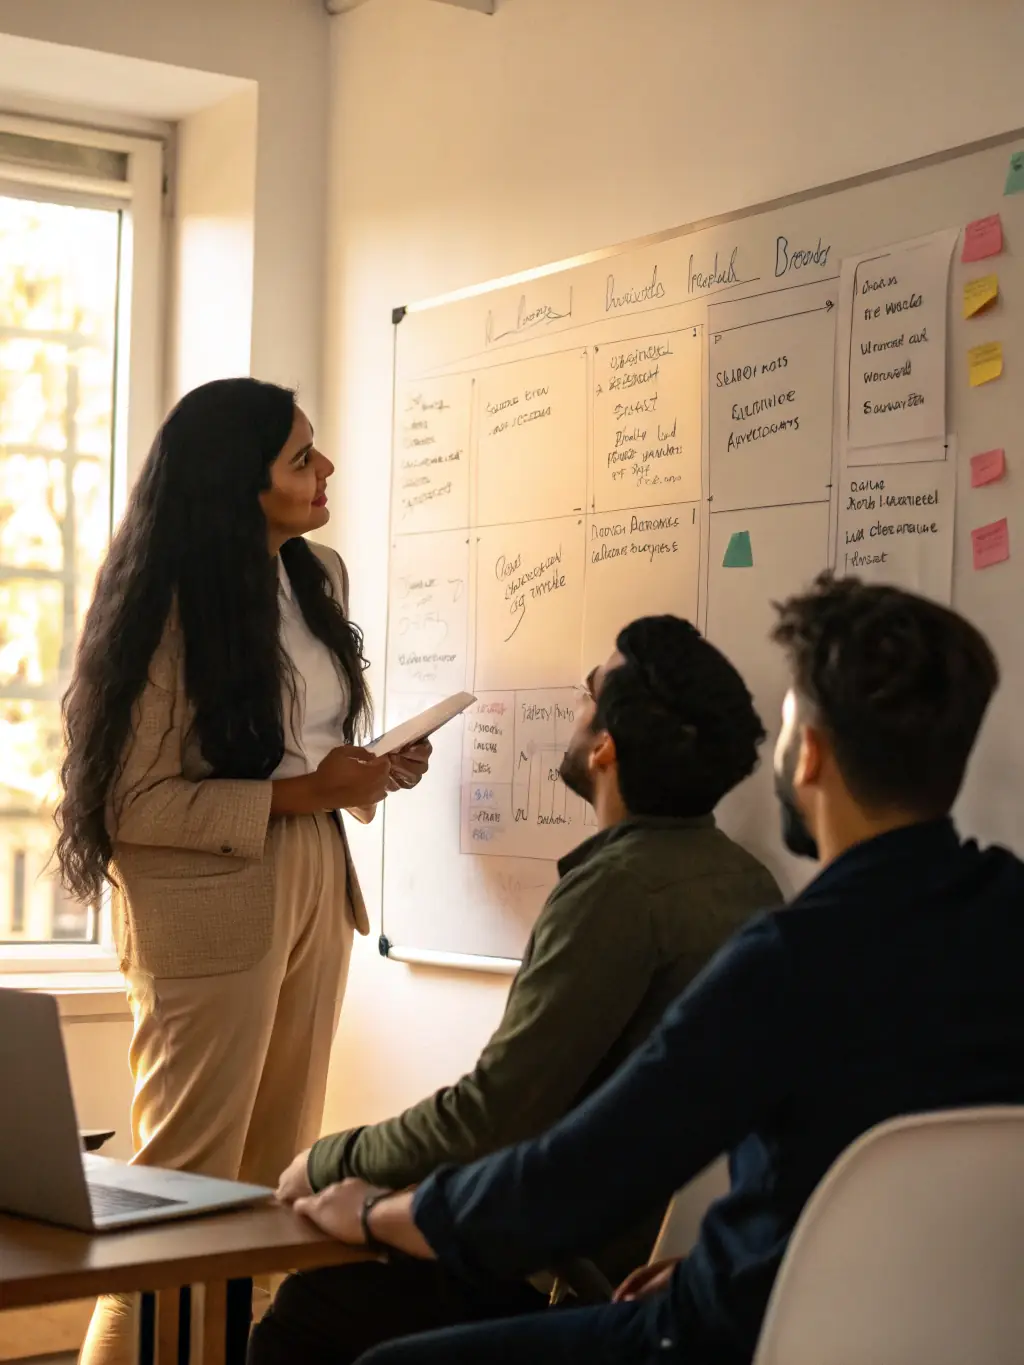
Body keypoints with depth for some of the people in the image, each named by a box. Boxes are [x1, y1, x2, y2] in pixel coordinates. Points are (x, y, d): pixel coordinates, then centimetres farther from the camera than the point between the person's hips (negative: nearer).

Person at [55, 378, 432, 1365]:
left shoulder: (319, 577, 8)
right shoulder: (170, 611, -15)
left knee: (277, 1170, 13)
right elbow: (132, 803, -17)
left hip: (314, 887, 8)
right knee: (191, 1177, -1)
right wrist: (296, 796, -20)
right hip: (211, 907, -8)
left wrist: (370, 771, 1)